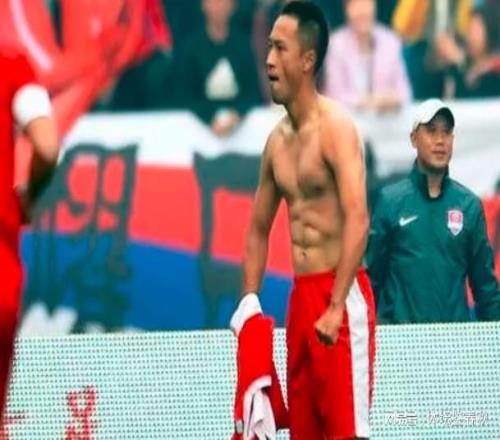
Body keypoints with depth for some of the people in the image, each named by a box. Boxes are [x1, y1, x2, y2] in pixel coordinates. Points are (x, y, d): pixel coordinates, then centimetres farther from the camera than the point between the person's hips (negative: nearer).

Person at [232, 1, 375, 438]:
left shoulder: (335, 127, -11)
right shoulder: (277, 140, 12)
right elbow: (259, 229, 22)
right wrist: (249, 299, 10)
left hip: (341, 296, -8)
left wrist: (336, 307, -27)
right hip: (301, 297, 8)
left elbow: (358, 221, -21)